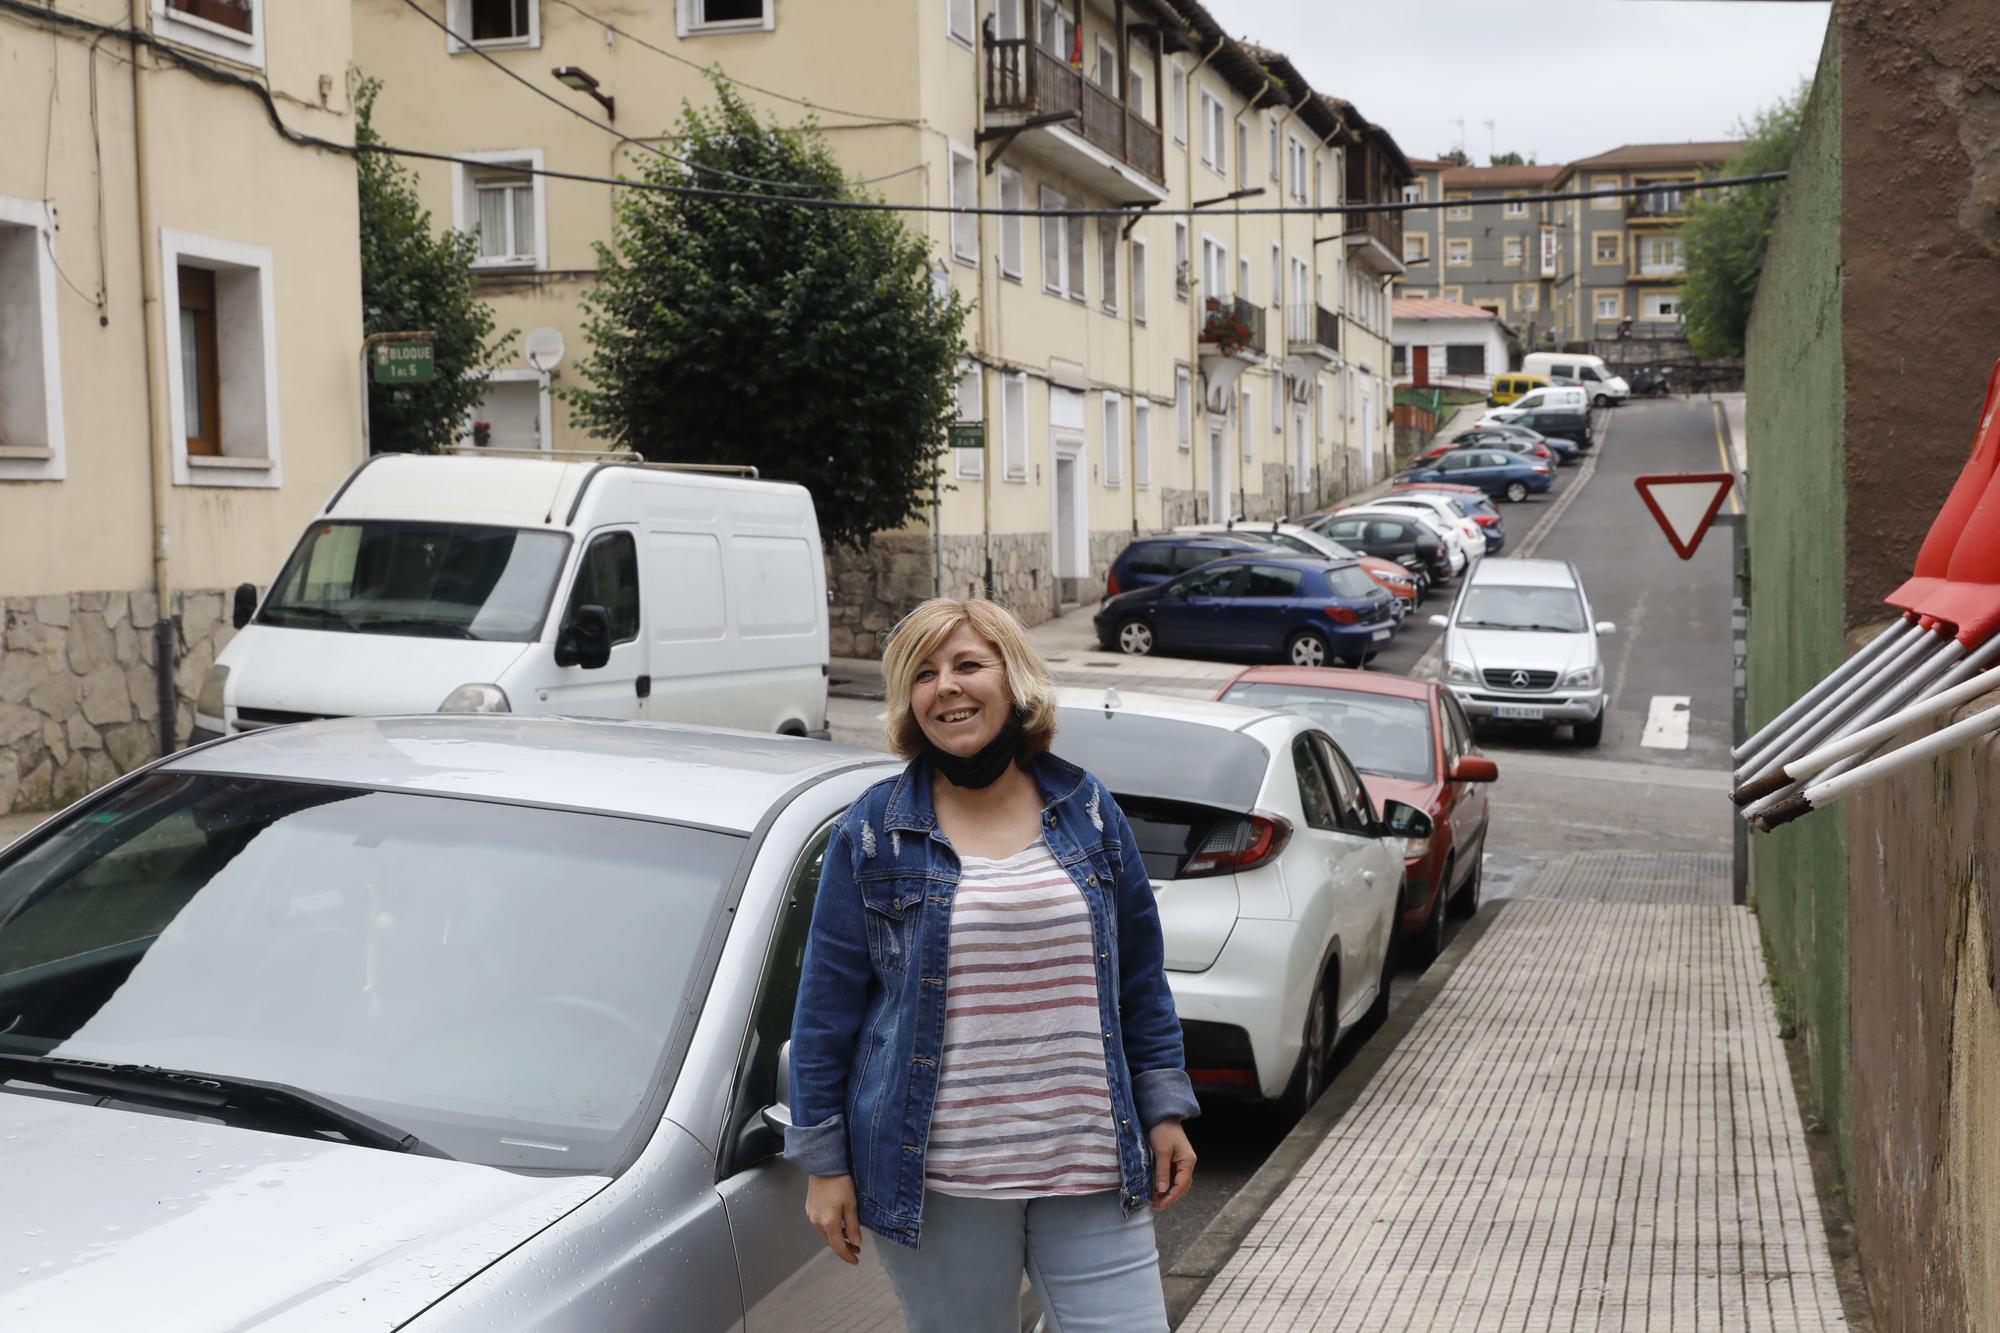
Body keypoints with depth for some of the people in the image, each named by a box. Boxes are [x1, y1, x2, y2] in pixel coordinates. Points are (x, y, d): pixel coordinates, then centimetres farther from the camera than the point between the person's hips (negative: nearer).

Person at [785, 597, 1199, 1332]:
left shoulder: (1088, 810, 5)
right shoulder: (874, 830, -2)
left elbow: (1141, 976, 11)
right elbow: (827, 1004, 0)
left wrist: (1165, 1113, 8)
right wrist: (824, 1163, -1)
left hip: (1093, 1166, 2)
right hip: (938, 1179, -2)